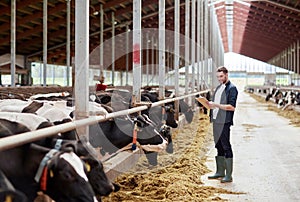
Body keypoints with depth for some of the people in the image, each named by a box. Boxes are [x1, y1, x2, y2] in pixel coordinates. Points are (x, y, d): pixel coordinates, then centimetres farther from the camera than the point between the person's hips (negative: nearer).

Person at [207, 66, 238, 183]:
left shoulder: (232, 88, -7)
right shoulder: (218, 88, 18)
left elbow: (232, 107, -16)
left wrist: (216, 105, -21)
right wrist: (210, 105, 5)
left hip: (224, 122, -8)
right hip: (216, 121, 8)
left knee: (226, 148, -6)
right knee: (219, 147, 13)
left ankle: (229, 175, -2)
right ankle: (220, 172, 21)